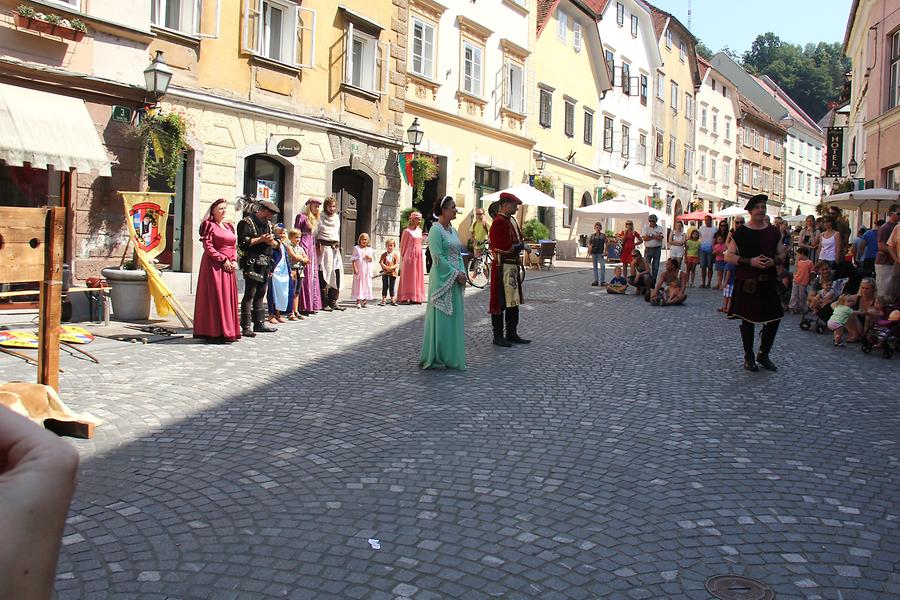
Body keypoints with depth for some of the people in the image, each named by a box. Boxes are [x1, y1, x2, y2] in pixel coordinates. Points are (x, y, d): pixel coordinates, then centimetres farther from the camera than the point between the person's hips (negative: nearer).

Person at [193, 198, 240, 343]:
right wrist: (223, 260, -16)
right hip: (214, 266, -7)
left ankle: (228, 331, 11)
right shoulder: (209, 225, -3)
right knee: (216, 297, -7)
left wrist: (234, 260, 0)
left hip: (228, 266, 7)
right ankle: (215, 333, -4)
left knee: (229, 298, 6)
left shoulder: (228, 227, 18)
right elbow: (208, 247, -11)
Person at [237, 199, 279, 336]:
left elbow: (276, 245, 19)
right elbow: (243, 242, -15)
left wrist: (271, 241, -3)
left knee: (261, 294, 13)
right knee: (250, 294, -9)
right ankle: (245, 327, -8)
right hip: (252, 263, -8)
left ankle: (259, 323, 20)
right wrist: (261, 239, -14)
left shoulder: (268, 224, 21)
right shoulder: (247, 222, -4)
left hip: (265, 263, 8)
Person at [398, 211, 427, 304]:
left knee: (418, 276, 6)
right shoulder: (407, 231, -6)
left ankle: (416, 297, 10)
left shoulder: (420, 230, 12)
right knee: (408, 276, -4)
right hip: (409, 256, -6)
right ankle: (405, 298, -1)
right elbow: (403, 245, -2)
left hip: (418, 256, 6)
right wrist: (403, 257, 0)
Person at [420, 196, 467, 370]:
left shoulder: (453, 230, 15)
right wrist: (456, 274, -15)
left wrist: (462, 273, 0)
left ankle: (451, 357, 18)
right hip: (442, 279, -8)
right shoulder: (436, 230, -10)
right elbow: (438, 257, -16)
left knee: (454, 317, 10)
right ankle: (436, 358, 6)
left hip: (455, 280, 8)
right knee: (441, 317, -3)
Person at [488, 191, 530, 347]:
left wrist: (518, 246, 1)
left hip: (514, 266, 10)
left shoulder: (512, 220, 15)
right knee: (500, 303, -2)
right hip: (503, 266, -10)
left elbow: (518, 240, 23)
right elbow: (503, 248, -22)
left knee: (514, 302, 13)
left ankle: (512, 334, 21)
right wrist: (520, 246, -7)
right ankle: (498, 336, 5)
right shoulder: (498, 222, -16)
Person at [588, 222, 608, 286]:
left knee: (602, 266, -9)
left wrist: (604, 251, -13)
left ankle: (602, 281, -7)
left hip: (600, 253, -3)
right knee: (595, 266, 8)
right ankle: (596, 280, 13)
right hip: (594, 253, 3)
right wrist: (589, 246, -9)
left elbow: (605, 244, -1)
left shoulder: (603, 235, 5)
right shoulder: (592, 235, 12)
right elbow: (589, 243, 13)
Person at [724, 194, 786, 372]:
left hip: (768, 282, 4)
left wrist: (774, 261, -9)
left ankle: (763, 354, 23)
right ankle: (749, 357, 16)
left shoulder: (773, 232, 9)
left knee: (774, 318, 4)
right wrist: (750, 261, -17)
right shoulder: (741, 232, -2)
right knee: (748, 320, 3)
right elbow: (728, 256, -5)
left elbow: (782, 255, 14)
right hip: (747, 283, -4)